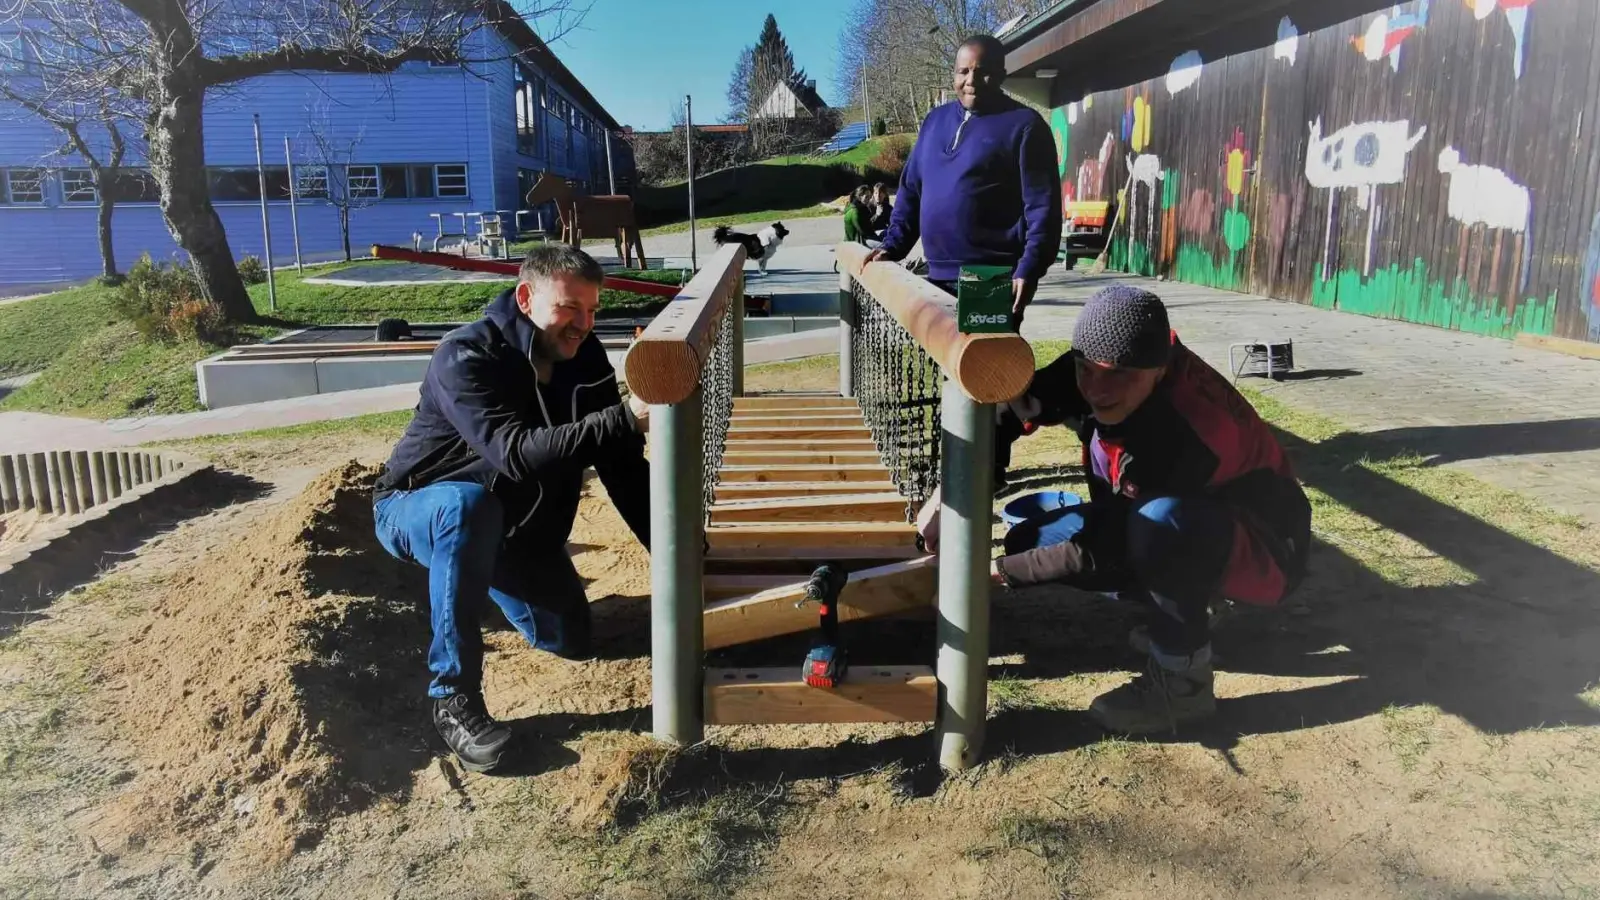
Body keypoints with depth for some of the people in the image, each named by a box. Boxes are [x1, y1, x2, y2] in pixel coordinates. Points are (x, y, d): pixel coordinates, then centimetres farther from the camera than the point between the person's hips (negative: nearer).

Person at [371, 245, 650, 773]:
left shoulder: (584, 358, -12)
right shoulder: (465, 358, -30)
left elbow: (622, 466, -11)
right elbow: (517, 454, -46)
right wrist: (625, 419, -55)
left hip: (512, 525, 6)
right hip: (416, 509, -6)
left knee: (570, 640, 7)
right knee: (470, 506, -41)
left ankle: (492, 581, 38)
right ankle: (454, 698, -28)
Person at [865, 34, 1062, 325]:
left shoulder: (1023, 125, -4)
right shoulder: (935, 120, 15)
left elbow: (1042, 207, -10)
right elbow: (911, 190, 19)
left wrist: (1028, 270, -20)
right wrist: (892, 245, 8)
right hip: (939, 277, 6)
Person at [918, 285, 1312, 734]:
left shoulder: (1186, 437, -37)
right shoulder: (1106, 362, -17)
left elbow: (1103, 546, -30)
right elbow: (1014, 403, -8)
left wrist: (1000, 572, -25)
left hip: (1264, 550, -7)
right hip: (1180, 540, 8)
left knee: (1161, 521, -40)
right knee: (1029, 541, -7)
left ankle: (1182, 678, -17)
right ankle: (1181, 605, 8)